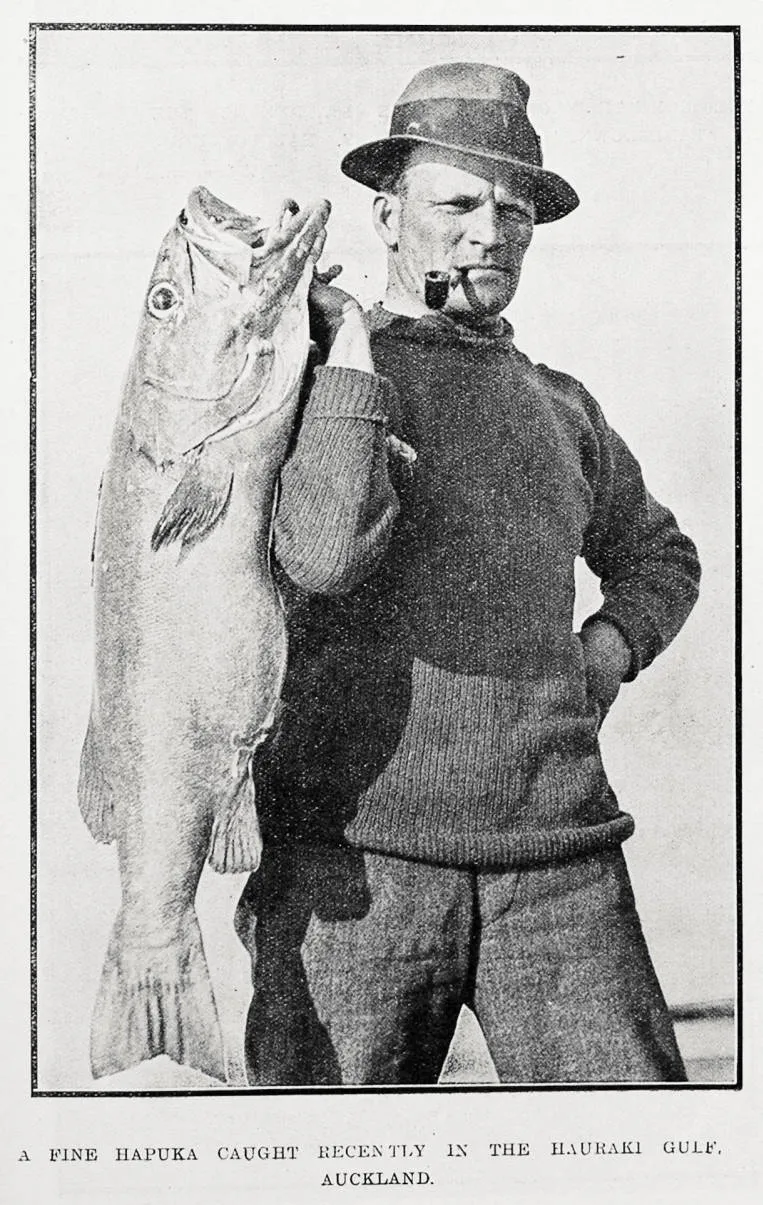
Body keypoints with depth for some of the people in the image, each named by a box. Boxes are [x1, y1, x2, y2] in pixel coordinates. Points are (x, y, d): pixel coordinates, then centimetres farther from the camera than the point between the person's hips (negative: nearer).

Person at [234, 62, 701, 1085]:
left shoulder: (560, 408, 17)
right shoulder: (317, 375, 3)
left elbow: (659, 557, 34)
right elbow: (325, 552, -19)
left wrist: (607, 649, 13)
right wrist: (351, 343, -8)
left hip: (557, 856, 4)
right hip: (354, 857, -3)